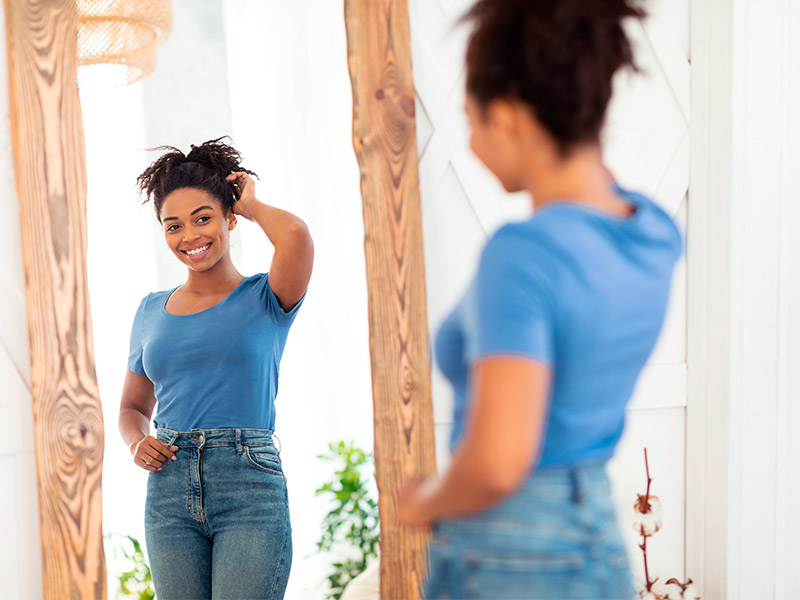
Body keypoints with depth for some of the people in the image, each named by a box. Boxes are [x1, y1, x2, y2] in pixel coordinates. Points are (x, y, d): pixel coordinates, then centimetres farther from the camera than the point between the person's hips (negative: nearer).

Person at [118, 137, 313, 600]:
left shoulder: (266, 298, 0)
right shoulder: (152, 311, 13)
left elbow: (296, 236, -22)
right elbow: (133, 406, 23)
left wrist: (251, 204, -1)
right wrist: (137, 443, -1)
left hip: (250, 487, -4)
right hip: (169, 491, 4)